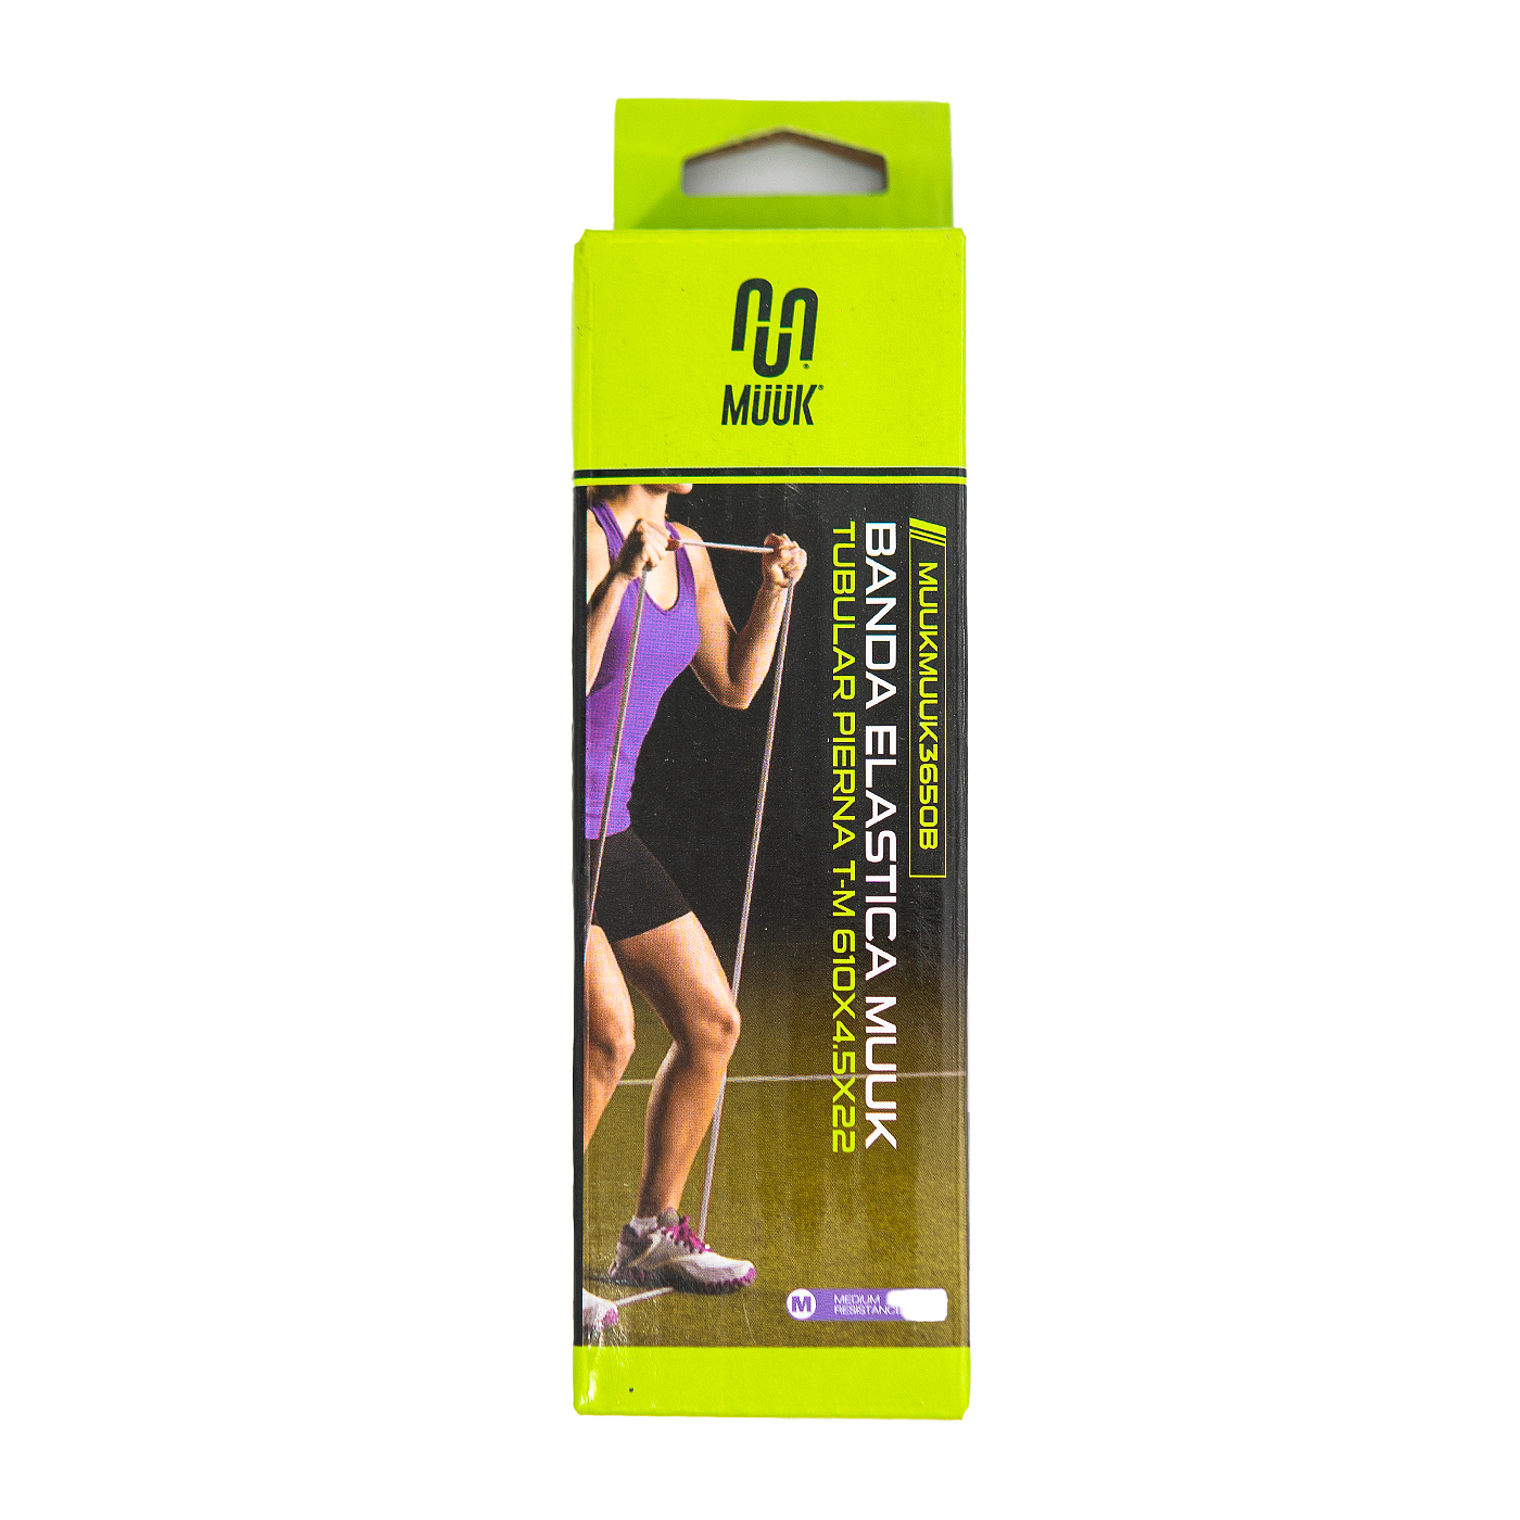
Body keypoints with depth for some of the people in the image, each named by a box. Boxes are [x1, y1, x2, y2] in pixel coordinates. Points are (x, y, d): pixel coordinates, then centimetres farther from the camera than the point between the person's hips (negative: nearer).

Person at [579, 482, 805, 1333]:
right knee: (610, 1036, -18)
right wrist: (622, 577, -27)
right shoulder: (593, 536, -12)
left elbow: (735, 688, 16)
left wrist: (775, 590, 7)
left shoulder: (689, 553, 11)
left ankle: (653, 1237, 23)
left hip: (612, 831, 8)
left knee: (713, 1023, 7)